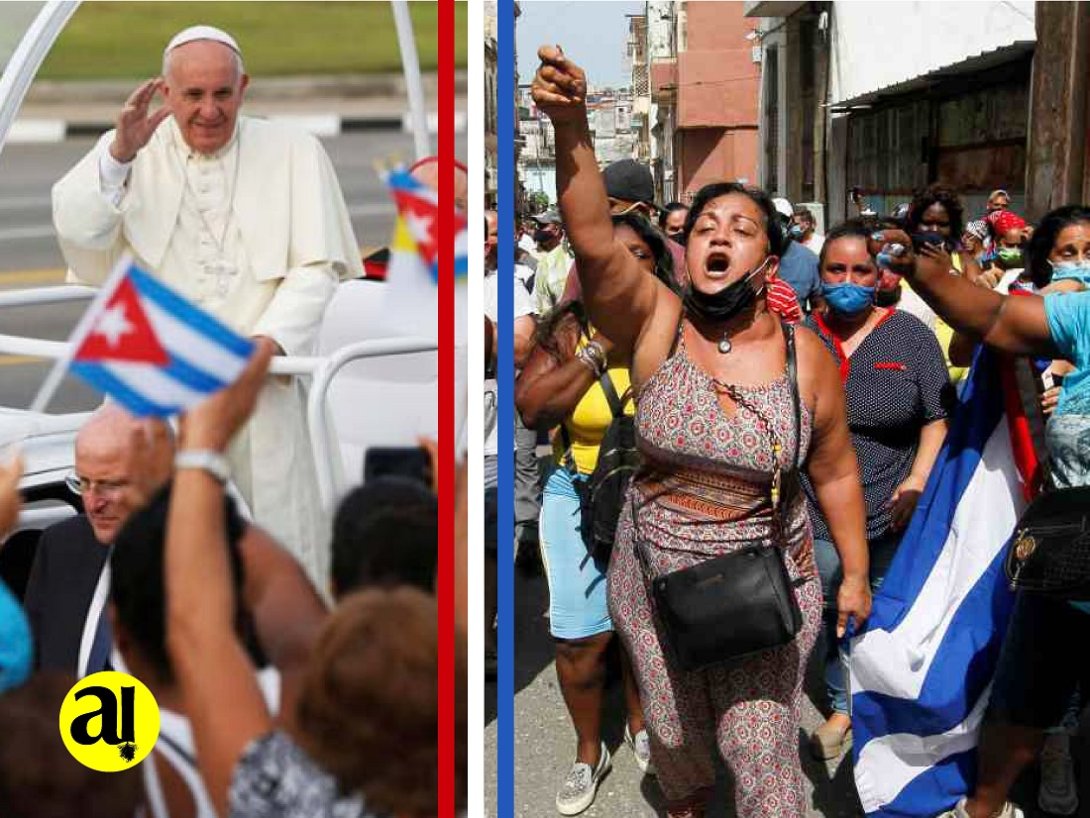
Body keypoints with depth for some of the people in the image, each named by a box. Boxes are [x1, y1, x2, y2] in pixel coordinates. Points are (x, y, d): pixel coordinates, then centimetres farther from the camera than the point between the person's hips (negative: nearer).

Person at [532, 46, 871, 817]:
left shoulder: (808, 356, -11)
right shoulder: (655, 326, -14)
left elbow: (836, 471, 1)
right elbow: (595, 241, -32)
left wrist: (856, 572, 7)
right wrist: (572, 130, -47)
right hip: (653, 578, 2)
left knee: (765, 756, 4)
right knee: (672, 730, 24)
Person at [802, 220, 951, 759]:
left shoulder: (911, 335, -3)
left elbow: (938, 417, -2)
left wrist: (918, 481, -13)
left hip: (894, 513, -1)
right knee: (835, 614, 13)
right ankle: (842, 707, 33)